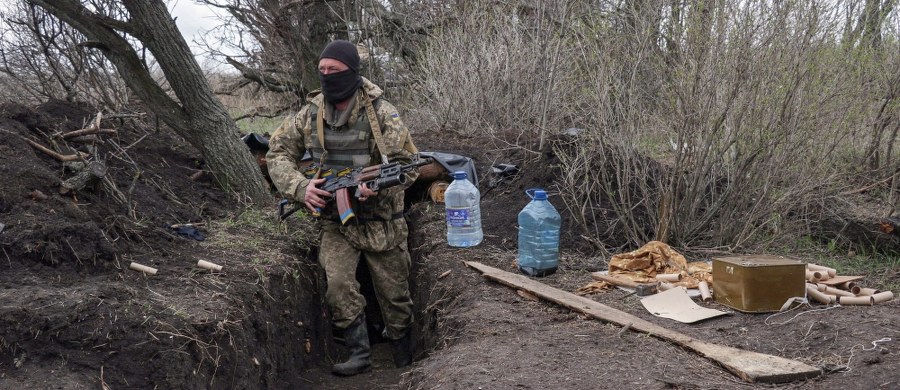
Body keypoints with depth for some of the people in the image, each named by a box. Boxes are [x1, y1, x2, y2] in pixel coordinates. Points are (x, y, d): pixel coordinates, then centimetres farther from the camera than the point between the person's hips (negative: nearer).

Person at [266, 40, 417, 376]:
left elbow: (408, 165, -13)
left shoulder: (382, 113, -15)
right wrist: (300, 186, -17)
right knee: (338, 284, -17)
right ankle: (359, 354, 1)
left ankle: (402, 348, 37)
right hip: (336, 221, 2)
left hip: (380, 220, -2)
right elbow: (278, 154, 1)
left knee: (393, 291, 10)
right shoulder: (310, 114, -4)